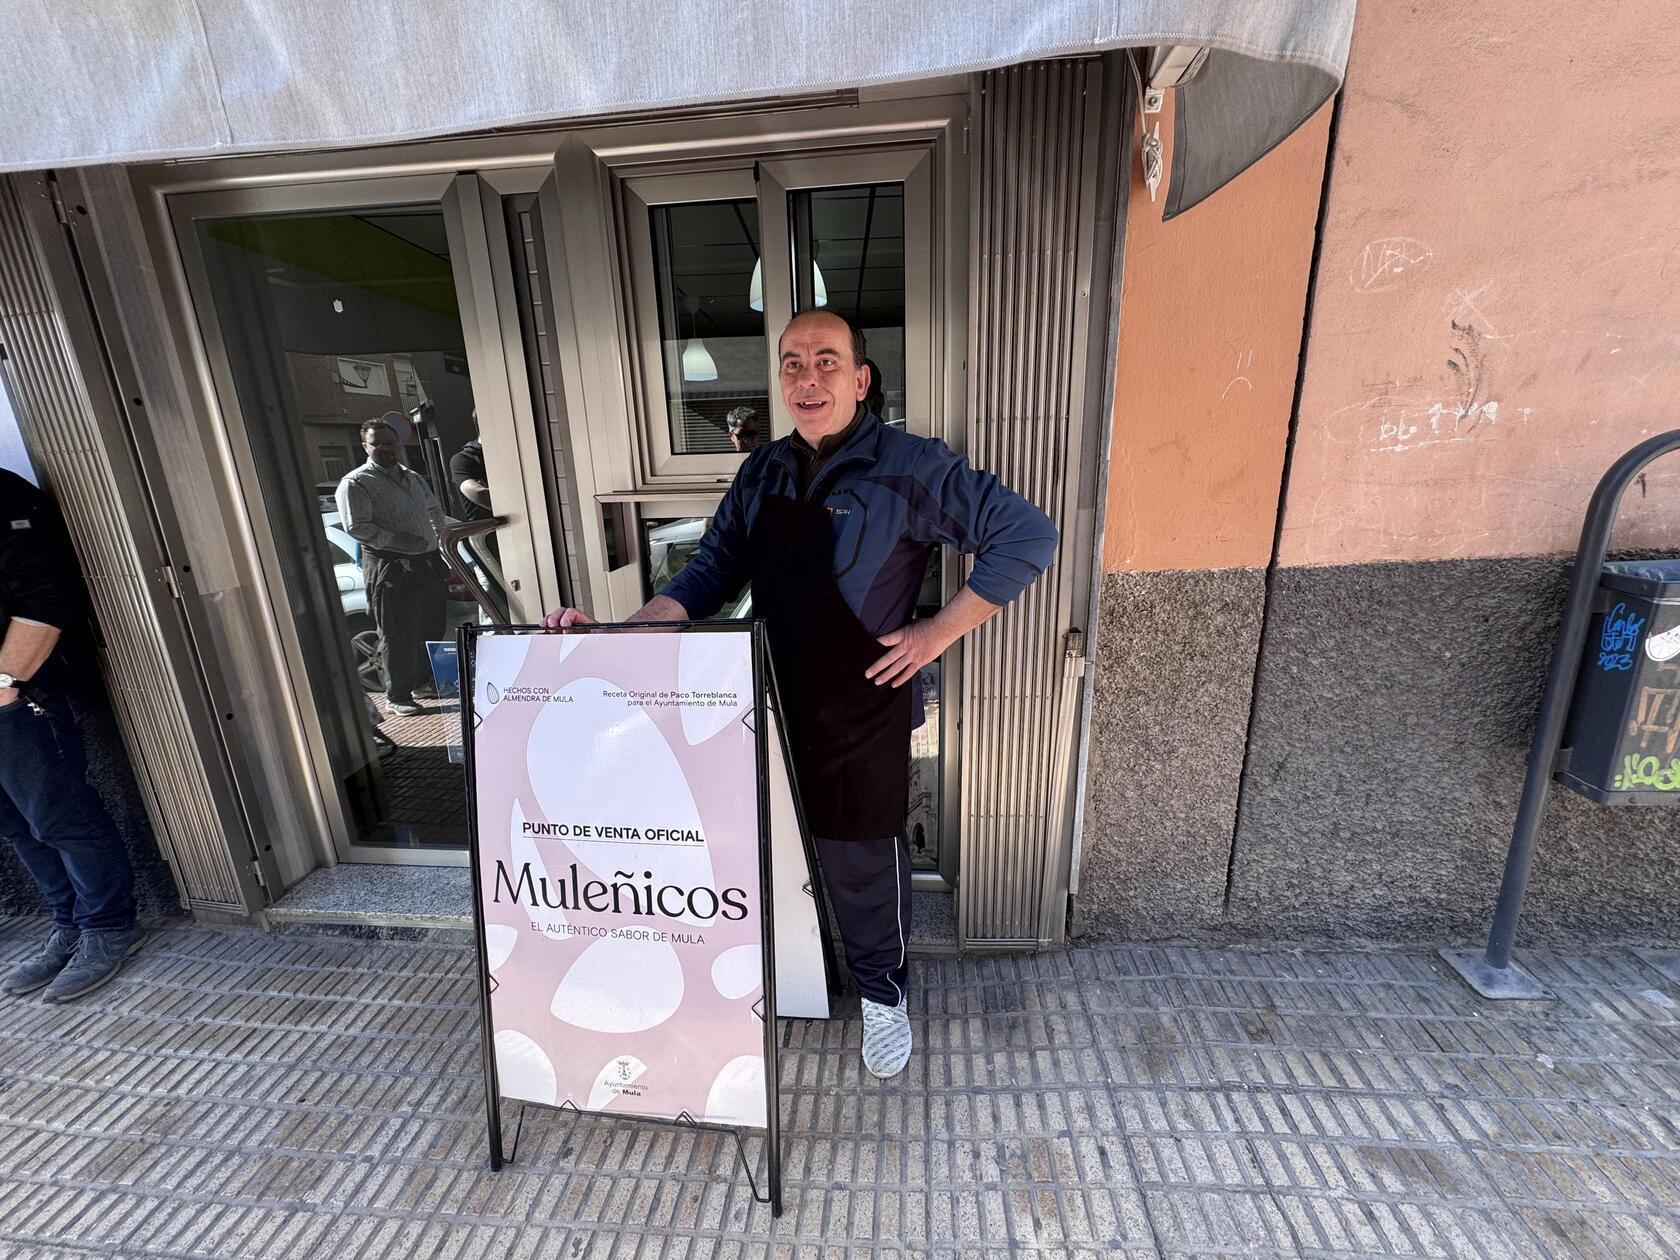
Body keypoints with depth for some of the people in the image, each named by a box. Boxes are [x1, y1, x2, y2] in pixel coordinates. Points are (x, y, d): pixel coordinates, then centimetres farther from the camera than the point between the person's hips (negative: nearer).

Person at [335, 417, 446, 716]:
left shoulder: (413, 478, 18)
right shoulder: (356, 483, -4)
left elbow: (434, 508, 32)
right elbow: (356, 526, -14)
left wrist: (434, 535, 15)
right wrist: (400, 541, -20)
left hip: (428, 563, 7)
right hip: (390, 568, -7)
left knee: (431, 628, 13)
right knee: (398, 635, -4)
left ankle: (425, 680, 30)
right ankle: (397, 696, 5)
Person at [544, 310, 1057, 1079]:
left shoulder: (911, 467, -12)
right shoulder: (761, 473, 5)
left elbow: (1028, 536, -13)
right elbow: (711, 572, 7)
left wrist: (936, 634, -14)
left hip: (862, 710, -5)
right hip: (771, 702, 5)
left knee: (864, 860, 12)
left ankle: (882, 992, 42)